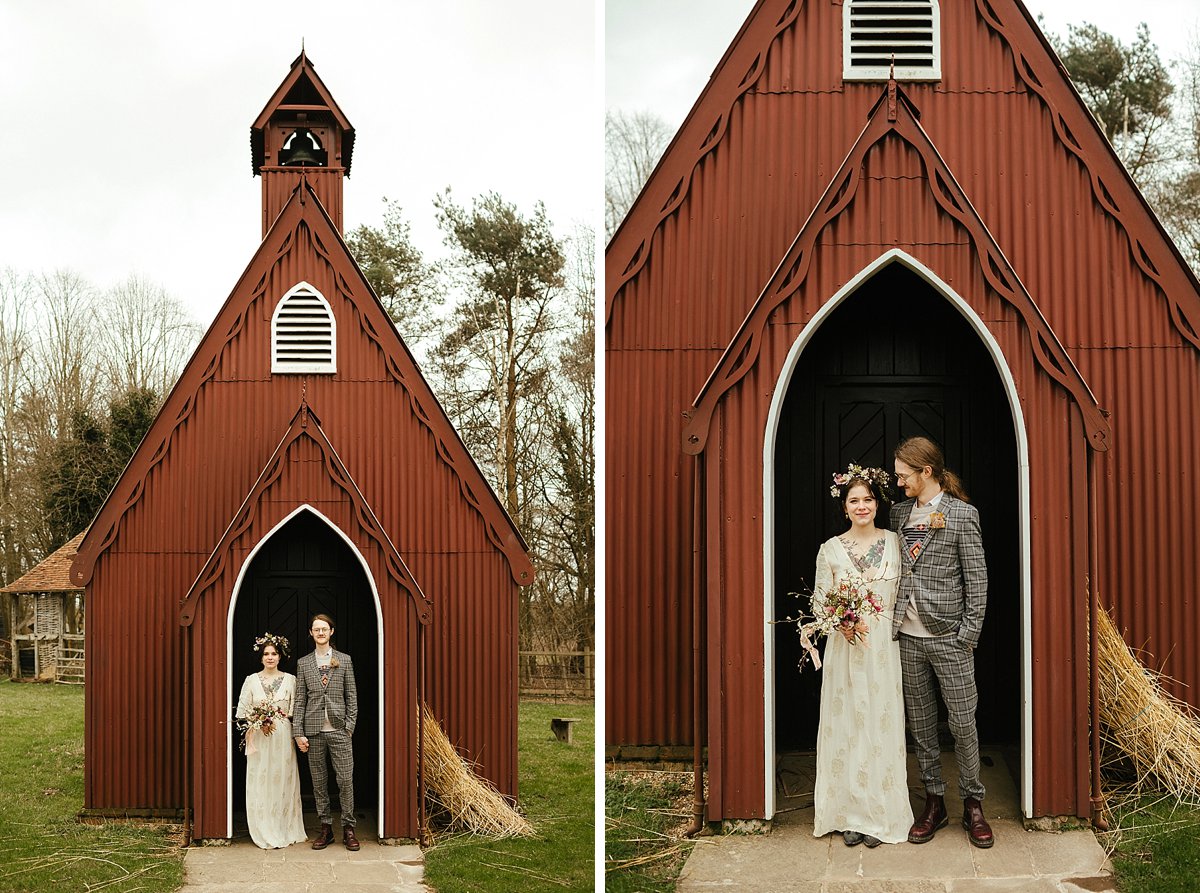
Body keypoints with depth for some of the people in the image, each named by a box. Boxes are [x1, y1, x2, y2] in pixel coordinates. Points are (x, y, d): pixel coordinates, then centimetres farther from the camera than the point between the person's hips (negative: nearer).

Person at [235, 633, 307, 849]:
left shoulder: (290, 680, 4)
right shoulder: (251, 680, 4)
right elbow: (242, 712, 3)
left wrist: (283, 716, -13)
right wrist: (259, 721, -11)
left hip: (283, 738, 0)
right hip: (259, 739, 0)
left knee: (284, 782, 2)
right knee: (260, 784, -1)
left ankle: (286, 831, 12)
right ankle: (266, 834, 6)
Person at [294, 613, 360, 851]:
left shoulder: (344, 660, 5)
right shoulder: (303, 663, 7)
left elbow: (351, 696, 5)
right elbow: (300, 700, 5)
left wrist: (350, 726, -3)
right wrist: (299, 733, -1)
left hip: (339, 730, -1)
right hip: (314, 730, 1)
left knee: (345, 780, -3)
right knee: (319, 782, 6)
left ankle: (348, 828, 6)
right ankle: (325, 828, 14)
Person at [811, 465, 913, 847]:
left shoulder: (894, 543, 4)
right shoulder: (831, 549, 3)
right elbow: (819, 600, 4)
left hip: (885, 646, 0)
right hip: (845, 647, 0)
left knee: (883, 726, 1)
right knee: (846, 726, 2)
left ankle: (881, 815, 11)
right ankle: (851, 814, 11)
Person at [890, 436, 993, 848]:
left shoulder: (962, 514, -5)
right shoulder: (900, 513, 10)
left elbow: (977, 578, -6)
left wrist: (968, 633, -10)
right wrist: (891, 621, 6)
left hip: (948, 637, -5)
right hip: (908, 636, 5)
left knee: (963, 724, 0)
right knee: (920, 724, 10)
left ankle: (973, 805, 13)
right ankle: (934, 803, 19)